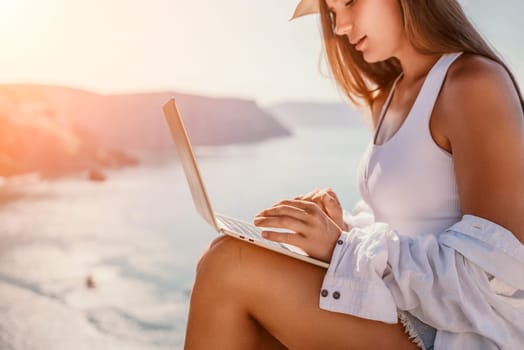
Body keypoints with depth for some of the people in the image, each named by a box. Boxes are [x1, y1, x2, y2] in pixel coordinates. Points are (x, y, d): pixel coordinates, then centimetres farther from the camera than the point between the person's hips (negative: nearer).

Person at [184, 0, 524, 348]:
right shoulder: (388, 97, 13)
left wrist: (343, 246, -20)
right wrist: (343, 227, -4)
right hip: (407, 318, 8)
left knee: (228, 265, -18)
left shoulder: (475, 82, -14)